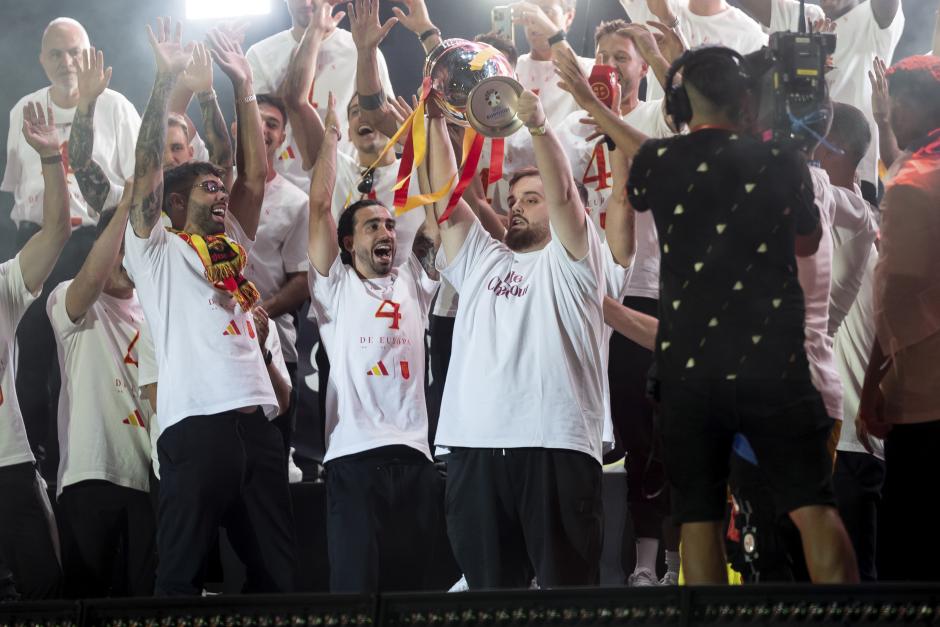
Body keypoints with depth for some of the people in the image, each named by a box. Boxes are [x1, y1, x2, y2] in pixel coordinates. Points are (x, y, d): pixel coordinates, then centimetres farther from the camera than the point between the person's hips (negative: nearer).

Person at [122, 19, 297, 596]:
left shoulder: (232, 248, 25)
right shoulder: (157, 252, 9)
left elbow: (257, 175, 22)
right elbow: (148, 167, -1)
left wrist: (244, 86, 20)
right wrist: (166, 80, -4)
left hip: (256, 422, 6)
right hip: (195, 423, -6)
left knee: (277, 569, 5)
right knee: (183, 568, -6)